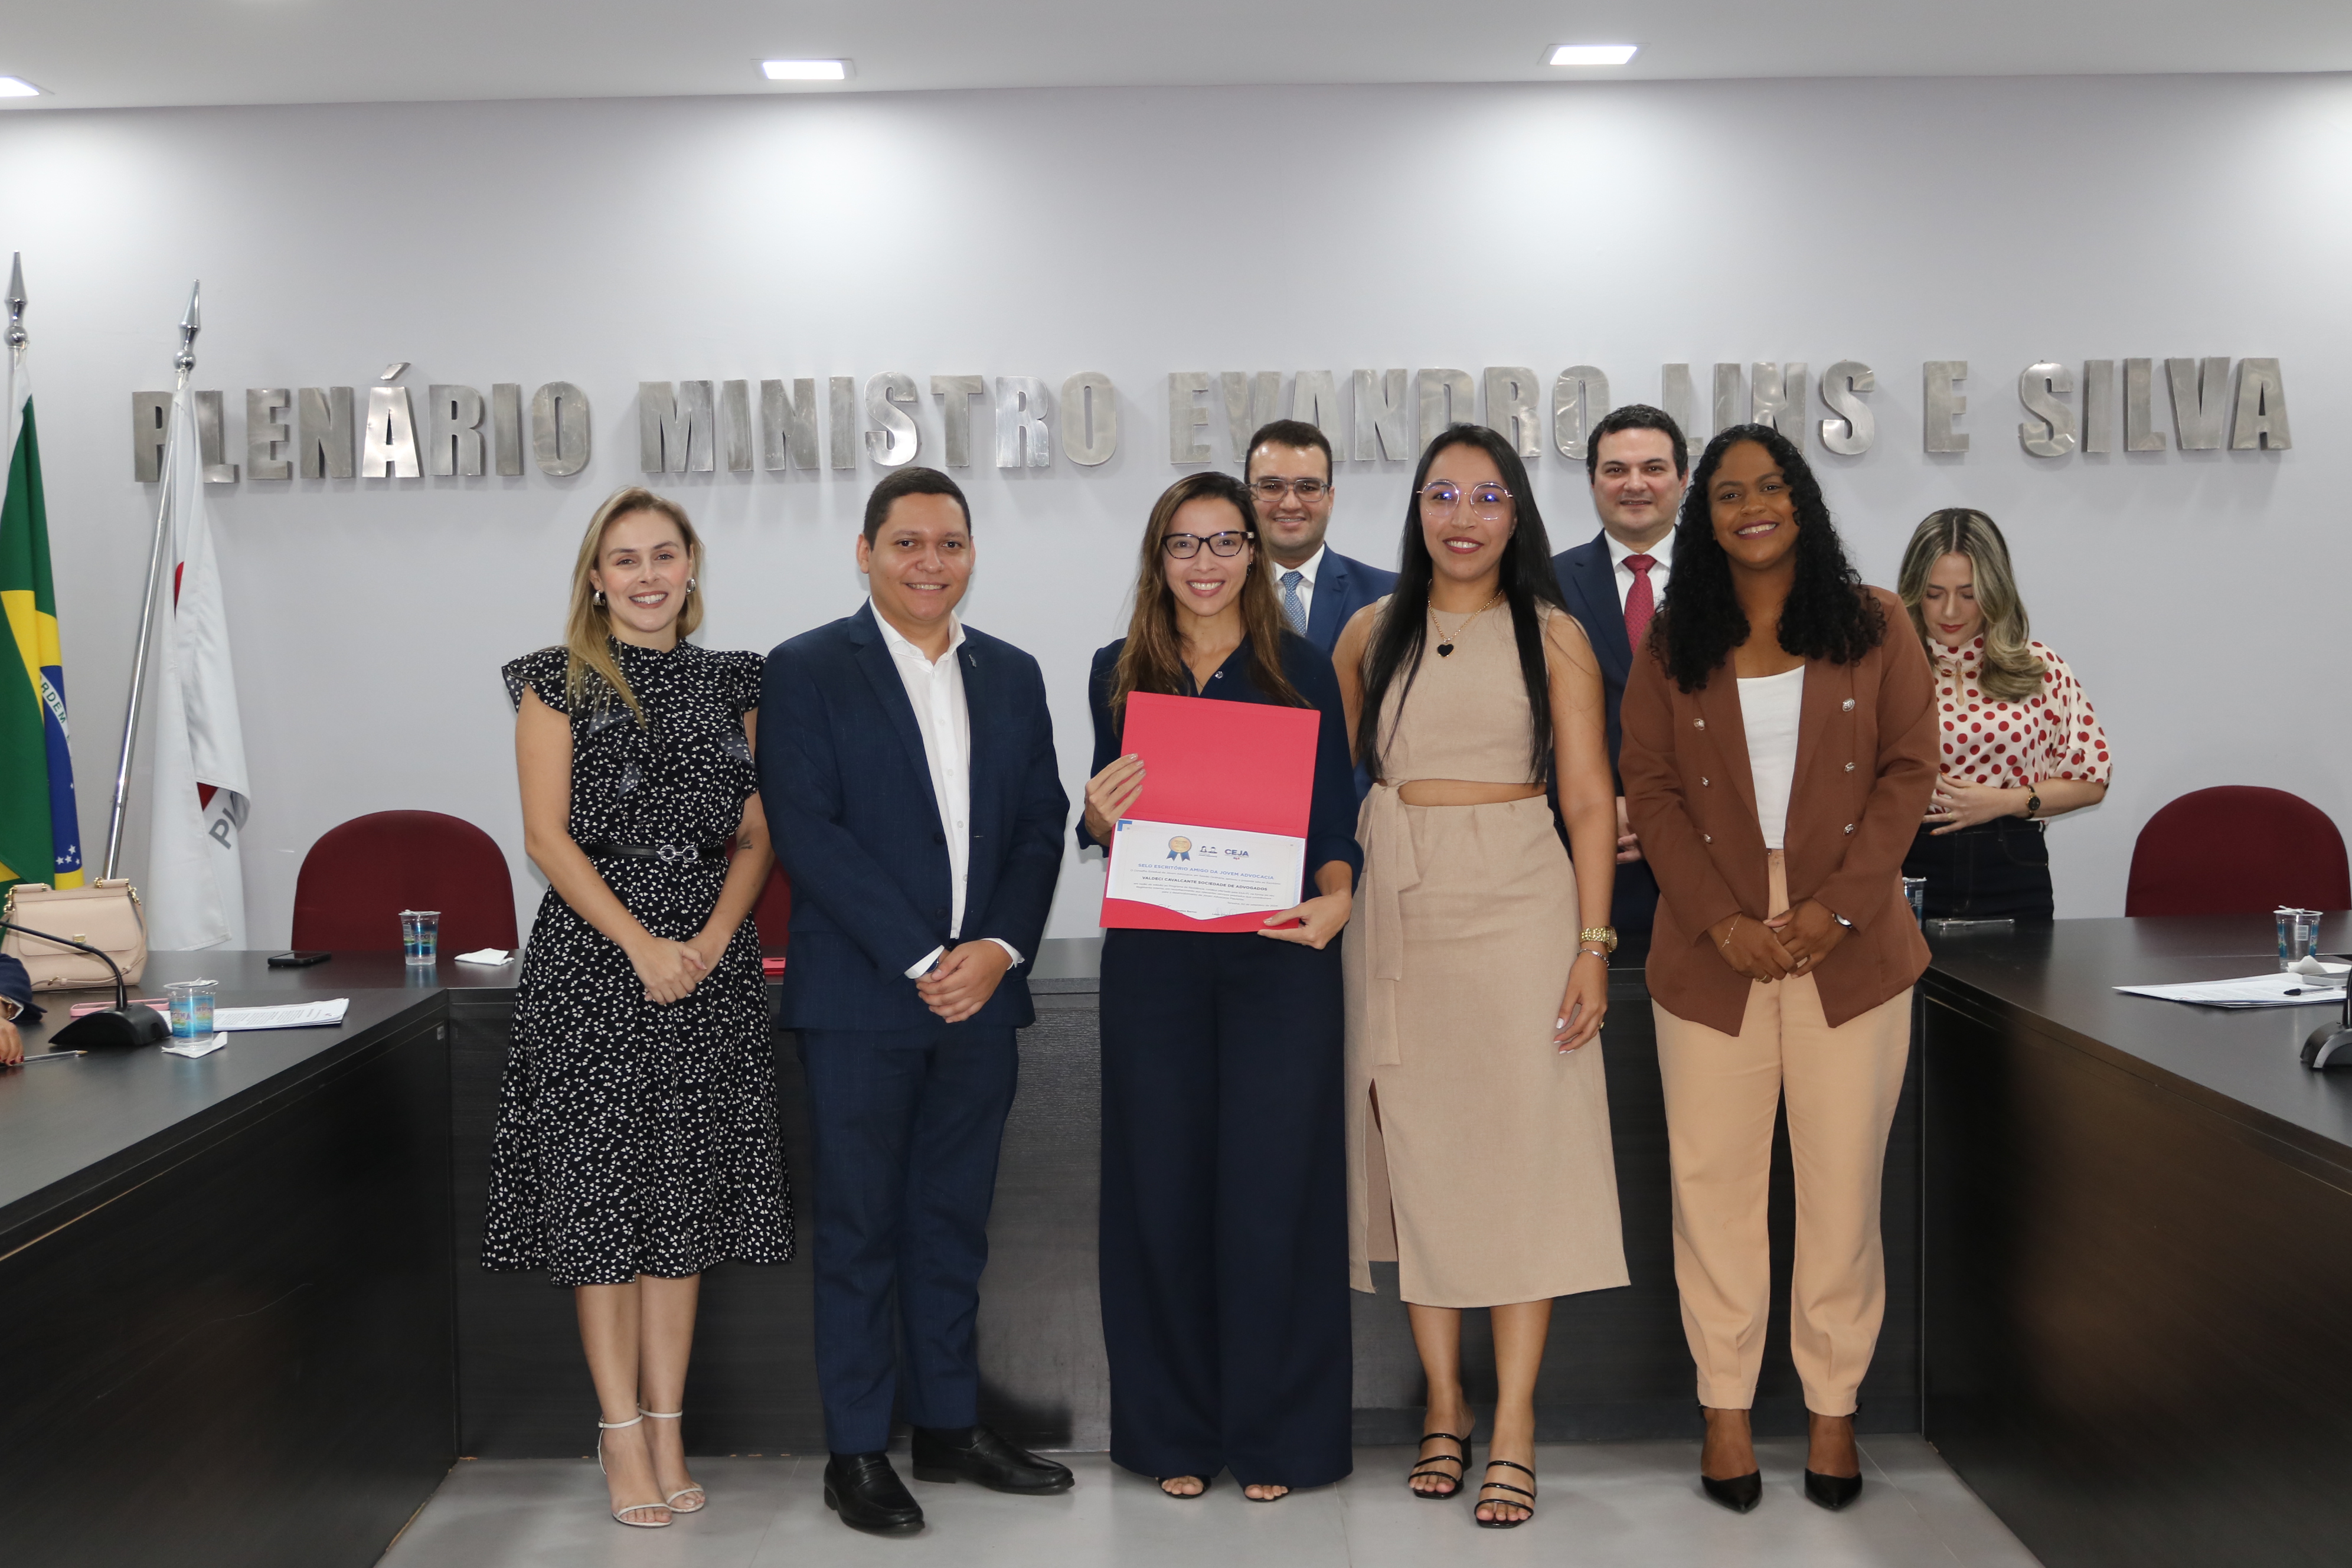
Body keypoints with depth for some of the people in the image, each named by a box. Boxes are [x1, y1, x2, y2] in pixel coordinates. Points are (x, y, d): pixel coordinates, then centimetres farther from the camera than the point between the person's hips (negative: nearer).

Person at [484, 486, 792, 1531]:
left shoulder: (730, 685, 11)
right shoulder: (558, 682, 1)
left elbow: (757, 832, 8)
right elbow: (548, 834, -5)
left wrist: (712, 939, -8)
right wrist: (641, 944, -13)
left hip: (707, 967, 3)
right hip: (593, 963, -3)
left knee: (684, 1201, 6)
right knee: (600, 1196, 0)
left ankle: (667, 1431, 15)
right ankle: (622, 1432, 10)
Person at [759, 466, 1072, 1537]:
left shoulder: (1011, 676, 12)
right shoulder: (808, 672, -3)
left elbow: (1041, 826, 8)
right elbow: (809, 833, -12)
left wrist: (998, 949, -8)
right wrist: (921, 961, -15)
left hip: (980, 993, 5)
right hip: (860, 996, -4)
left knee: (953, 1220, 13)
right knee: (859, 1229, 3)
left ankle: (950, 1427, 24)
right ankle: (856, 1454, 12)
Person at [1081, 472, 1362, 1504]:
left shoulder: (1302, 669, 5)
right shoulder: (1119, 674, 9)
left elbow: (1335, 815, 1)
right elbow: (1106, 828, 12)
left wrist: (1336, 896, -18)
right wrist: (1101, 818, -11)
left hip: (1277, 957, -1)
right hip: (1153, 960, 2)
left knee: (1272, 1187, 0)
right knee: (1163, 1188, 4)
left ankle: (1274, 1435, 13)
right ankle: (1176, 1430, 18)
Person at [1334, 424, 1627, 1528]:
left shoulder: (1553, 637, 4)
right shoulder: (1371, 633, 9)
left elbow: (1589, 803, 1)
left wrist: (1593, 946, -8)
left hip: (1519, 908, -2)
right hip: (1398, 912, 2)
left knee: (1520, 1151, -3)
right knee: (1413, 1151, 5)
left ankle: (1514, 1425, 2)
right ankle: (1443, 1404, 16)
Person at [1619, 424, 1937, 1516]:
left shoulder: (1871, 624, 5)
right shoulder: (1672, 643, 7)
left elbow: (1908, 769, 0)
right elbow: (1650, 788, 2)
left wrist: (1837, 908, -10)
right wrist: (1723, 920, -10)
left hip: (1850, 947, -1)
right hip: (1712, 948, 1)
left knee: (1843, 1184, 4)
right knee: (1714, 1180, 4)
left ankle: (1833, 1406, 16)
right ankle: (1725, 1405, 16)